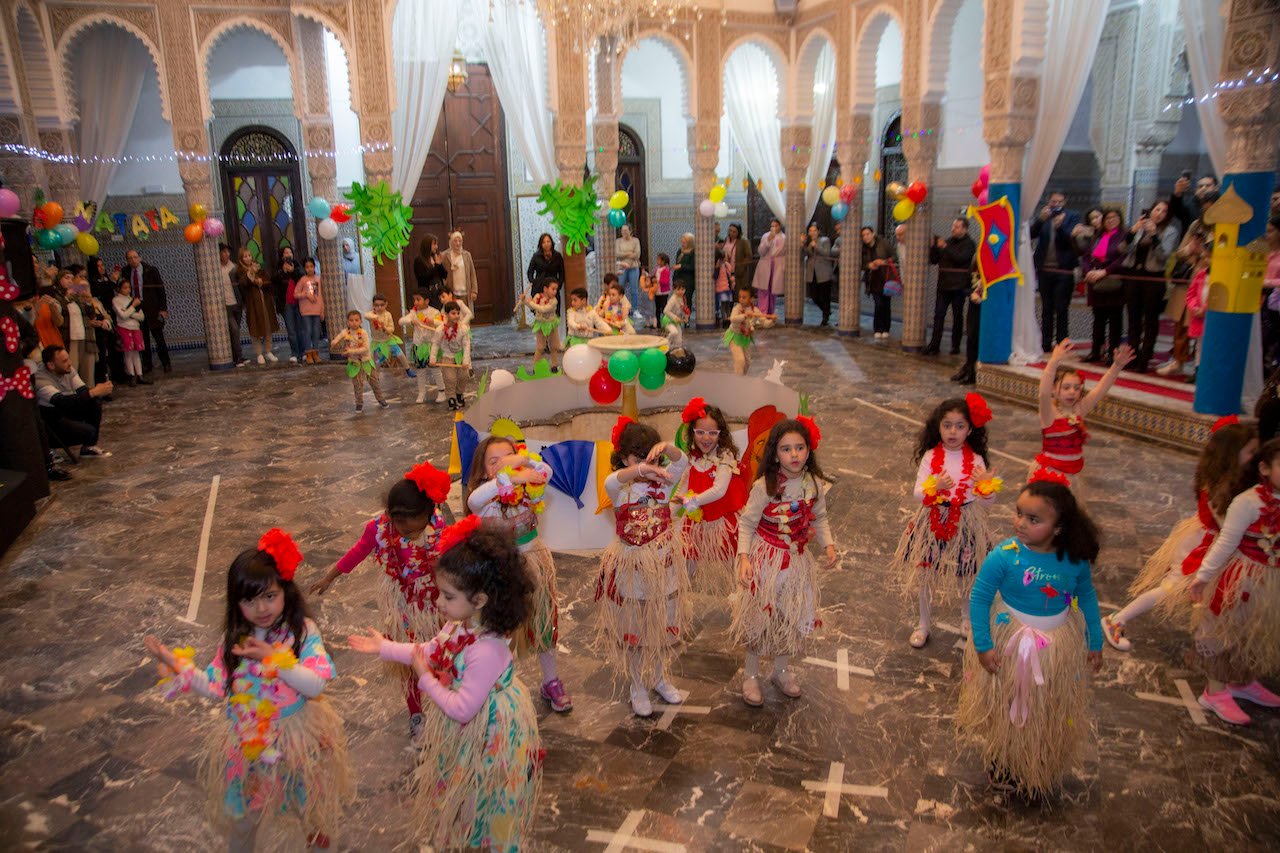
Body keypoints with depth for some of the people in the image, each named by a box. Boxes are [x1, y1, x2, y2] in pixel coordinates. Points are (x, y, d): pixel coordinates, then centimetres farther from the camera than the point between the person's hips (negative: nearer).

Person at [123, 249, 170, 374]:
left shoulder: (151, 271, -3)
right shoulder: (126, 273, 6)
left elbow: (161, 290, -3)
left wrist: (163, 309, -9)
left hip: (152, 309, -3)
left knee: (159, 337, -3)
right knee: (143, 339, 6)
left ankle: (166, 365, 6)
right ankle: (146, 366, 12)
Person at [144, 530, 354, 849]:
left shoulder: (304, 632, -19)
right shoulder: (235, 639, -7)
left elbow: (316, 685, -27)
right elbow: (215, 687, -2)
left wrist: (272, 658, -31)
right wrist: (174, 663, -10)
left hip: (298, 737, -3)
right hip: (248, 740, 3)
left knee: (311, 810, 19)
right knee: (242, 815, 23)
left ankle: (317, 838, 49)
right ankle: (242, 844, 52)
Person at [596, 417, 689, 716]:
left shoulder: (663, 482, -3)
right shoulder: (620, 488, -13)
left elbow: (681, 462, -20)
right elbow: (610, 482, -38)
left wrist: (666, 447, -42)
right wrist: (640, 469, -56)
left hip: (663, 565, 3)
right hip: (631, 567, -3)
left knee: (664, 625, 17)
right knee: (632, 629, 11)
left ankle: (660, 678, 39)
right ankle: (637, 688, 29)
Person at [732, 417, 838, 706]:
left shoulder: (814, 485, -6)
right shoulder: (765, 486, -19)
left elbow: (819, 519, 9)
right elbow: (746, 523, -13)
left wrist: (828, 546, -4)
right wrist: (743, 558, -21)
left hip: (798, 560, 5)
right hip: (766, 560, -5)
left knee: (792, 617, 16)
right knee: (759, 616, 6)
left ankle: (781, 671, 38)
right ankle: (751, 674, 27)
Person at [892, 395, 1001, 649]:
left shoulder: (976, 460, -8)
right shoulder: (930, 456, -8)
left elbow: (986, 505, -6)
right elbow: (917, 494, -10)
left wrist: (987, 485, -26)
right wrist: (935, 486, -29)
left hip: (966, 524, 0)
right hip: (933, 522, 0)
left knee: (967, 575, 14)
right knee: (926, 573, 10)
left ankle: (968, 618, 43)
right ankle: (924, 623, 31)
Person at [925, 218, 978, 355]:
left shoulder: (969, 244, -1)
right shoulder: (947, 241, 12)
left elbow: (960, 258, -19)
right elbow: (933, 260, 10)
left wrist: (945, 247, -17)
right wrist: (933, 246, -5)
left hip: (959, 287, -4)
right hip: (943, 285, 4)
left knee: (957, 316, 5)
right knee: (938, 314, -2)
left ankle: (955, 346, 12)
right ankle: (934, 345, -2)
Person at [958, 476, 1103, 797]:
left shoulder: (1075, 560, -17)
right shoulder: (1003, 557, -27)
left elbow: (1087, 596, 1)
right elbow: (979, 598, -17)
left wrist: (1095, 642, 7)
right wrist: (983, 646, -16)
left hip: (1060, 646, 3)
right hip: (1011, 644, -3)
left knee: (1051, 713, 23)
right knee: (1008, 710, 18)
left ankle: (1041, 771, 49)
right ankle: (1003, 764, 46)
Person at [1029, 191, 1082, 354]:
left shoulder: (1072, 216, 2)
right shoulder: (1042, 216, 8)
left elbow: (1072, 239, -9)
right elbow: (1031, 234, -6)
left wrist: (1060, 226, -25)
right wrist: (1041, 219, -21)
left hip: (1063, 270, -3)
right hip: (1044, 270, 3)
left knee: (1061, 310, -1)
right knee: (1046, 309, 8)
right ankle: (1046, 344, 12)